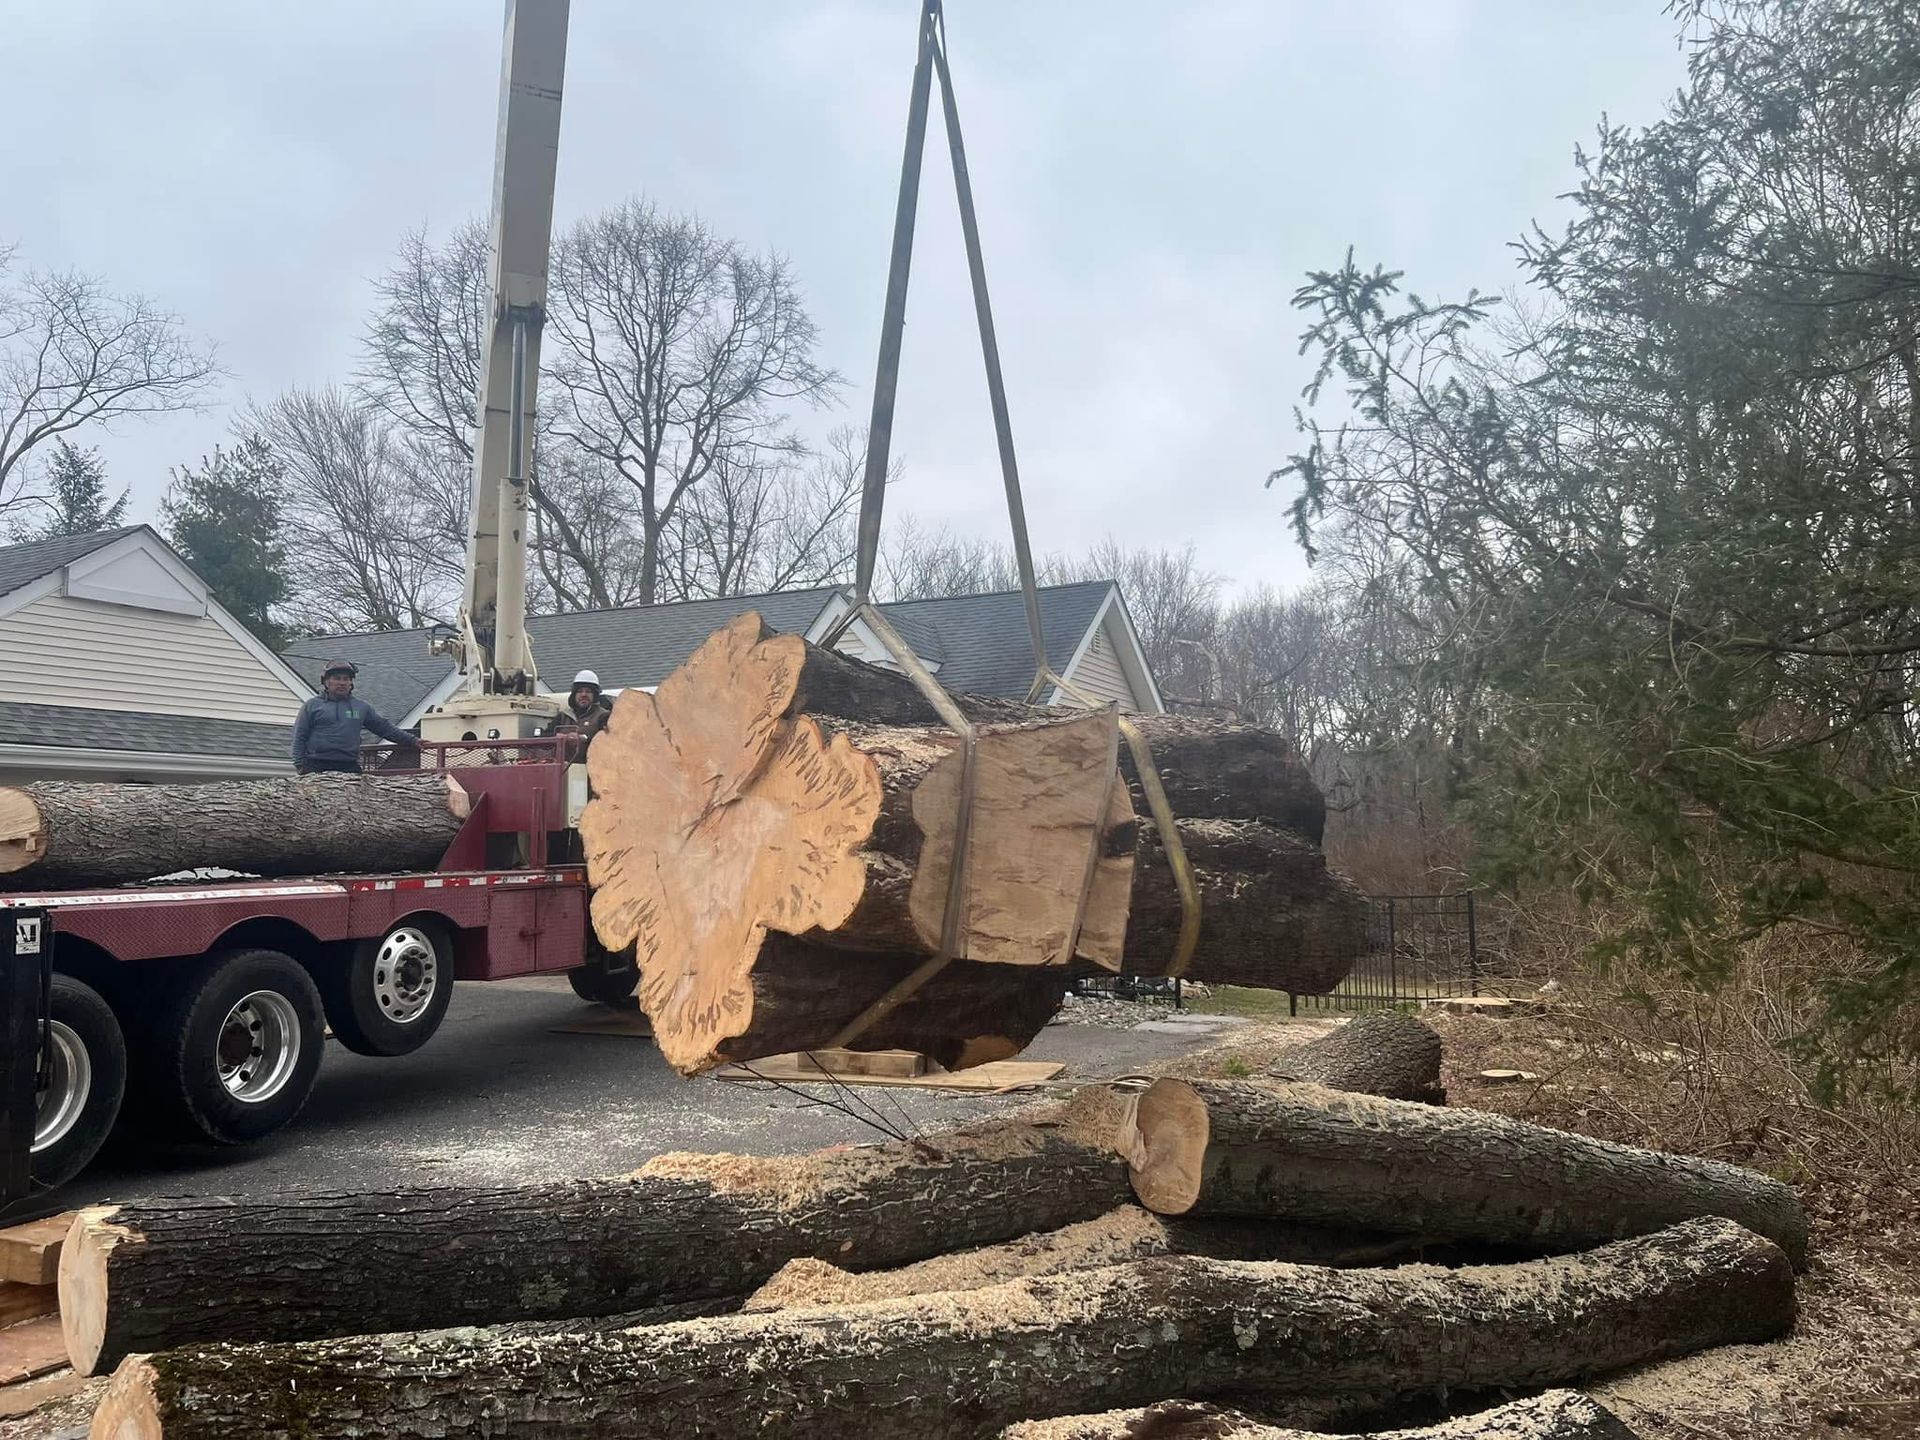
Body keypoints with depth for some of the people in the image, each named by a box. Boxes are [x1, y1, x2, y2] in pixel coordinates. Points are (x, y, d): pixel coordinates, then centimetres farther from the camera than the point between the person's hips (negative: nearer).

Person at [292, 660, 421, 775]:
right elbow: (299, 737, 7)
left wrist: (413, 742, 12)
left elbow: (385, 728, 18)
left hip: (350, 767, 3)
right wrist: (300, 765, -3)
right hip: (317, 766, -3)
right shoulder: (312, 705, 9)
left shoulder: (362, 707, 17)